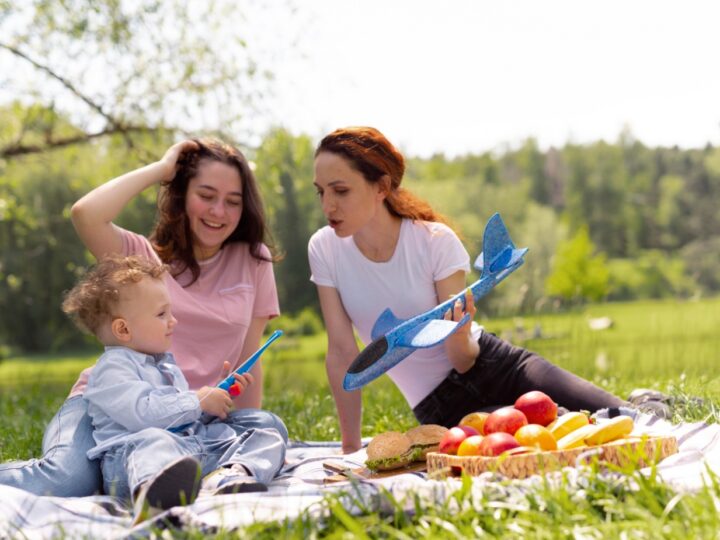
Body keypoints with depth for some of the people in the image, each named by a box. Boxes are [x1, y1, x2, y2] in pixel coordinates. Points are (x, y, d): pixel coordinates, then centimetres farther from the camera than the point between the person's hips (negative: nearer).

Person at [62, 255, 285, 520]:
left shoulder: (165, 363, 34)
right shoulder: (112, 368, 2)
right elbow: (143, 412, -16)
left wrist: (222, 395, 28)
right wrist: (198, 401, -6)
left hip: (202, 453, 9)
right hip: (132, 455, -8)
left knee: (268, 438, -4)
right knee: (153, 440, -42)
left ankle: (227, 477, -40)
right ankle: (153, 491, -79)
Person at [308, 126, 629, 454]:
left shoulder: (435, 240, -14)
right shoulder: (324, 249, -9)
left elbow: (464, 360, -13)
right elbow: (342, 352, -5)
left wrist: (460, 334, -36)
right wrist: (350, 449, -4)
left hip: (497, 367, 0)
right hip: (440, 406, 1)